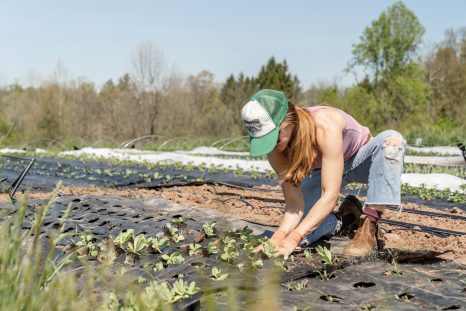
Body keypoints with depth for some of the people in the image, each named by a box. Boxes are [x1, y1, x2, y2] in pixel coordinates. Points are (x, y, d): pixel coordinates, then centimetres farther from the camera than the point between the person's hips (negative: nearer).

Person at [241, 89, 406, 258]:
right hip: (322, 171, 3)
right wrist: (279, 236, -42)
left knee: (392, 139, -38)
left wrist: (292, 239, -48)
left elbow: (330, 195, -42)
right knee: (294, 229, -19)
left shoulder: (325, 126, -41)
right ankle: (347, 218, 10)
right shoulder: (275, 149, -25)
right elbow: (294, 203, -22)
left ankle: (368, 228, -31)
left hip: (360, 160, -3)